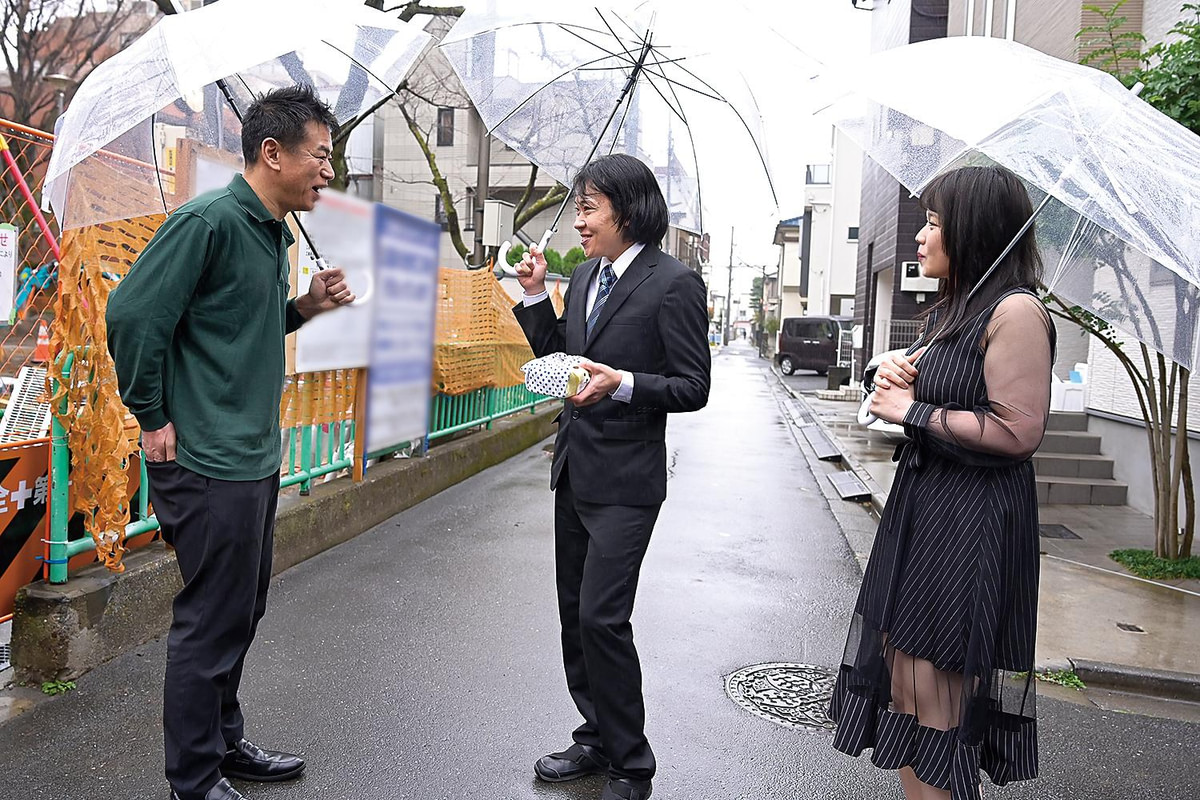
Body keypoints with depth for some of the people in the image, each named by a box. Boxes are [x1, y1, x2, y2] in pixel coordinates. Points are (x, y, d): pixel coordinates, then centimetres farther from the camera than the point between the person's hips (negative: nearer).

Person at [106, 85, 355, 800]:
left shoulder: (273, 232, 13)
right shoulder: (210, 220, -16)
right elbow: (132, 313, -19)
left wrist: (305, 307, 4)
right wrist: (154, 420, -13)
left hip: (257, 459, 9)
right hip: (209, 465, -9)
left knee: (243, 611, 19)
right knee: (212, 621, 2)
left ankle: (225, 742, 36)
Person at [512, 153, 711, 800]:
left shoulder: (674, 283, -12)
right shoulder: (585, 276, 10)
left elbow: (693, 386, -12)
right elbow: (556, 356, 16)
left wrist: (623, 384, -26)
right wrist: (535, 295, 4)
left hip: (625, 479, -8)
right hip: (574, 471, 8)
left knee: (602, 618, -7)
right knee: (574, 613, 15)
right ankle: (596, 739, 33)